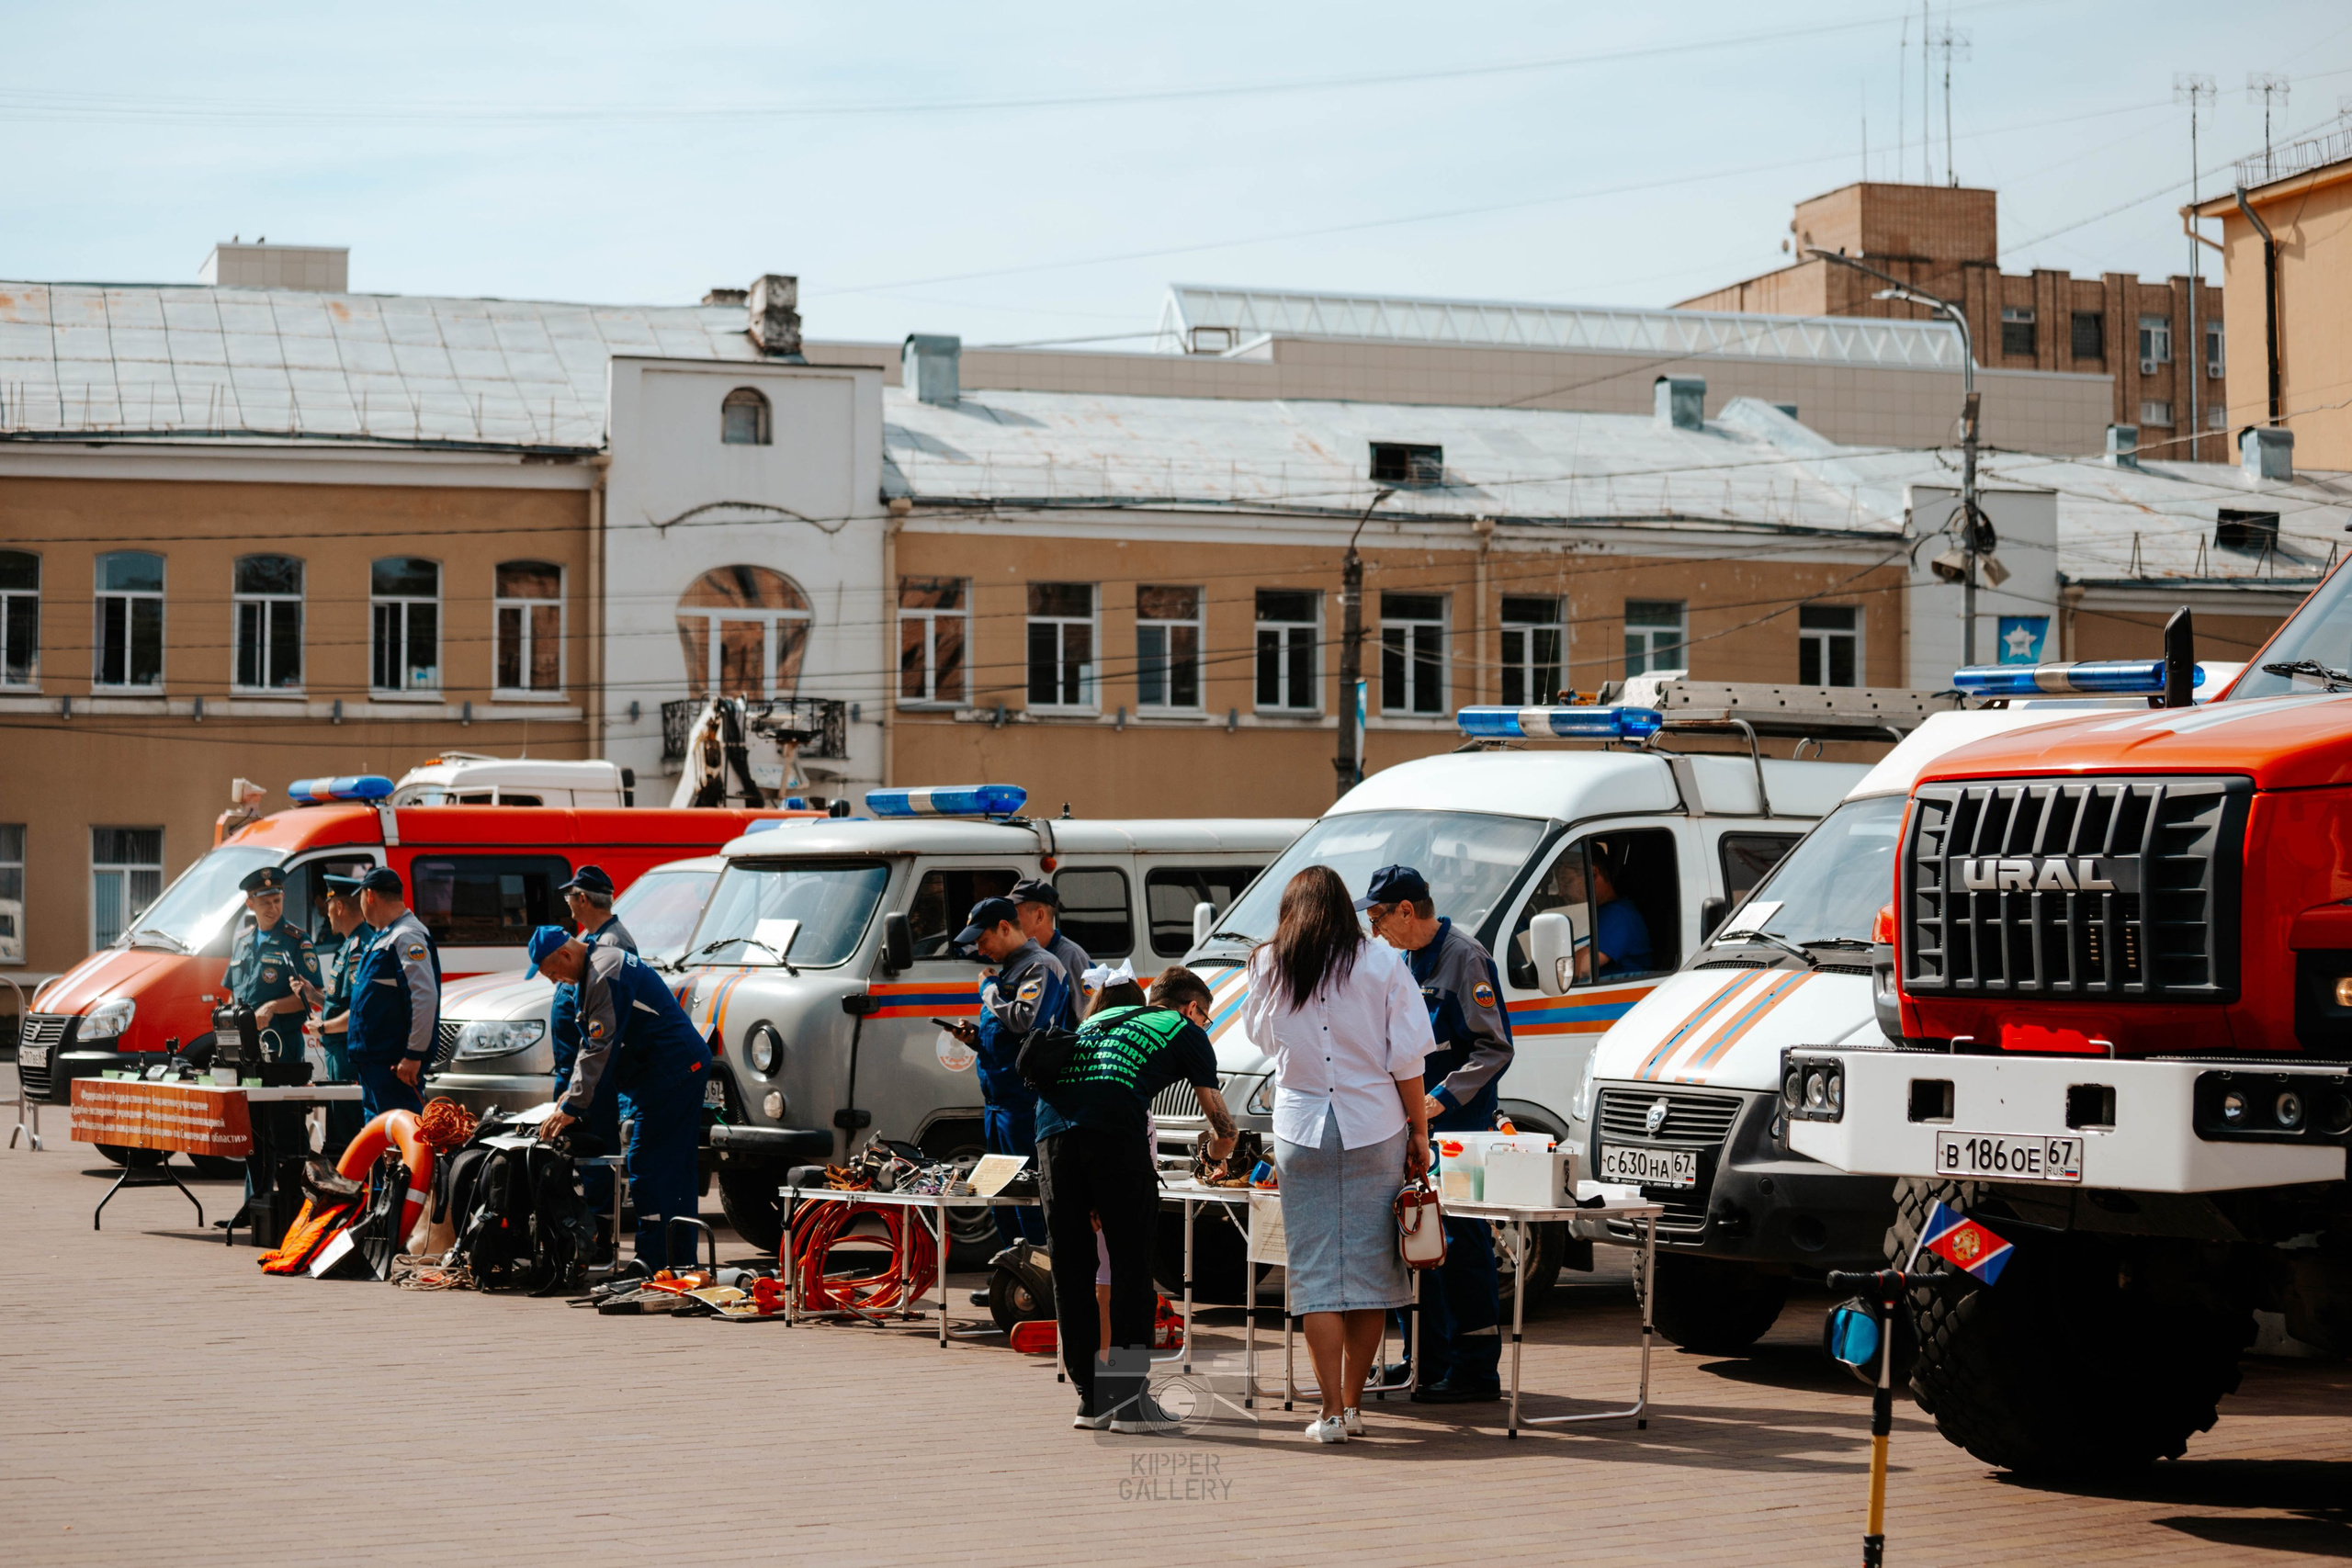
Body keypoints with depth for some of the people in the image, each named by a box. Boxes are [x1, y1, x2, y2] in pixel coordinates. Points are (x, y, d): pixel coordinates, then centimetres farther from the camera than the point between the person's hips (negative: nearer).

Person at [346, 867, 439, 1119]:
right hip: (373, 1061, 11)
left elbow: (425, 997, -24)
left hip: (394, 1064, -11)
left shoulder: (407, 937, -15)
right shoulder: (382, 938, 19)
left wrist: (414, 1055, -25)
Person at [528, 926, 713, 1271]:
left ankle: (652, 1263, -8)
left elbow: (602, 1049, -21)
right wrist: (573, 1091, 15)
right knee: (678, 1169, 12)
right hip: (687, 1067, 11)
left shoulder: (605, 977, -18)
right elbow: (592, 1043, 22)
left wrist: (573, 1107, -18)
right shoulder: (603, 965, 16)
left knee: (648, 1168, -9)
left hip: (669, 1072, -11)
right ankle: (682, 1262, 16)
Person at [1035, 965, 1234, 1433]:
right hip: (1115, 1131, -5)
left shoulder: (1098, 1020, 37)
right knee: (1132, 1266, 3)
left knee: (1070, 1270, 11)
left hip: (1051, 1130, 5)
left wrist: (1088, 1197, 30)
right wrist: (1217, 1152, 48)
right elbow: (1223, 1127, 23)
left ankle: (1091, 1398, 16)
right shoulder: (1186, 1032, 22)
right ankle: (1130, 1399, 1)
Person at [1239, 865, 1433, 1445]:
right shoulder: (1383, 964, 0)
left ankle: (1332, 1410, -4)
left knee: (1316, 1268, 2)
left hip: (1300, 1129, 1)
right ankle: (1353, 1404, 12)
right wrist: (1419, 1132, 6)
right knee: (1369, 1265, 7)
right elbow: (1407, 1059, -1)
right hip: (1375, 1126, -1)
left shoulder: (1267, 968, 5)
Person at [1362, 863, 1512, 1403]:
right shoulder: (1405, 960, 15)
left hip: (1462, 1128, -9)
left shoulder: (1465, 958, -12)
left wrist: (1443, 1099, -21)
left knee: (1463, 1243, -7)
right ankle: (1428, 1363, 19)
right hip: (1414, 1124, 9)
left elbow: (1495, 1048, -16)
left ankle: (1475, 1371, -3)